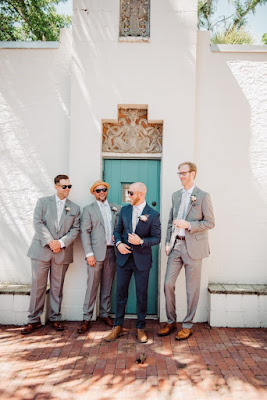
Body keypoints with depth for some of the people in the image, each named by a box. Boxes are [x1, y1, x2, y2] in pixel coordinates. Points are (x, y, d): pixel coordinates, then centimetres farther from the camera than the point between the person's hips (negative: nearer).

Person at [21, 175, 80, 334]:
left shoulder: (75, 208, 9)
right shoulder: (43, 202, 5)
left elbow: (75, 229, 3)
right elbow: (38, 223, -5)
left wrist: (61, 242, -11)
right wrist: (50, 242, -14)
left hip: (62, 253, 1)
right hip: (41, 250, -1)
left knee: (57, 287, 9)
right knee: (38, 286, 4)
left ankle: (55, 319, 22)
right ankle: (34, 320, 15)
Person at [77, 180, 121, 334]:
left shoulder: (117, 208, 14)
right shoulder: (89, 209, 5)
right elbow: (85, 232, -2)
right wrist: (89, 253, -10)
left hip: (111, 251, 3)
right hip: (97, 252, -3)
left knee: (107, 285, 11)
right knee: (92, 286, -2)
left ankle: (105, 314, 23)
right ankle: (87, 319, 8)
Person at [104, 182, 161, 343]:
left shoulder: (153, 214, -8)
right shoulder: (125, 210, 5)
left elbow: (157, 238, -6)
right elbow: (118, 230, 12)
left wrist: (141, 241, -22)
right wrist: (118, 243, -7)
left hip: (142, 260, -3)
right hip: (124, 258, 4)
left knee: (142, 295, 8)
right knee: (121, 293, 9)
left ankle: (140, 328, 24)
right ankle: (118, 327, 23)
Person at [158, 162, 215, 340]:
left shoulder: (203, 196, -4)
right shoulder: (176, 195, 13)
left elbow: (210, 222, -7)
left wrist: (188, 225, -18)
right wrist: (168, 242, 10)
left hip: (193, 247, -5)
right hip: (176, 245, 5)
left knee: (192, 288, 5)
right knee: (168, 284, 4)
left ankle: (188, 325, 20)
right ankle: (171, 322, 22)